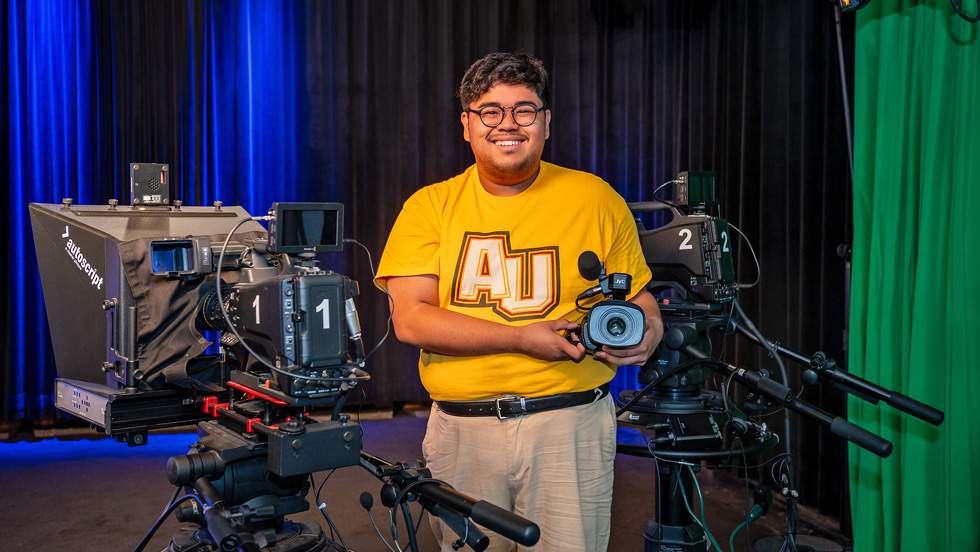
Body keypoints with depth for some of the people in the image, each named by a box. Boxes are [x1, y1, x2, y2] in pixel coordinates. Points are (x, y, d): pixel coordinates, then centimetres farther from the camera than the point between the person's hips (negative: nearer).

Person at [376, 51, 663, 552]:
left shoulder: (596, 200, 5)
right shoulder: (430, 206, 4)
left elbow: (641, 301, 11)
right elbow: (410, 319, -7)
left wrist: (644, 336, -13)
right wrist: (522, 338, -15)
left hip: (572, 424, 0)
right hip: (462, 430, 1)